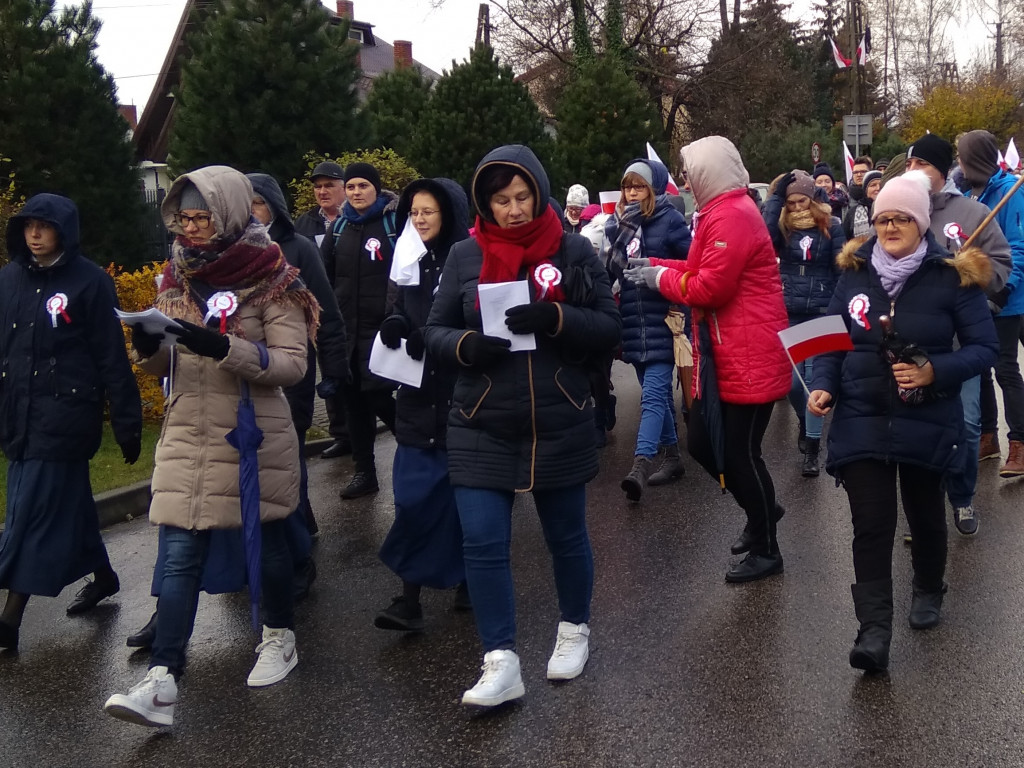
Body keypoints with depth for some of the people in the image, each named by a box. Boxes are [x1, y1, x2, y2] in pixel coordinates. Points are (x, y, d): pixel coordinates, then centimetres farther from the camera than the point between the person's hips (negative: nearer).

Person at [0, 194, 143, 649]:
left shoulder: (90, 282, -9)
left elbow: (112, 359, -8)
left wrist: (127, 424, -8)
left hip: (65, 415, -6)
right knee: (66, 503, 16)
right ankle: (103, 575, 35)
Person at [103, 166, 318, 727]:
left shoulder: (272, 280, -7)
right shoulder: (178, 277, 10)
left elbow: (292, 364, -15)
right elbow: (164, 367, 14)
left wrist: (223, 348, -27)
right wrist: (148, 347, -10)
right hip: (187, 433, 4)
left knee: (266, 540, 13)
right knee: (180, 555, -2)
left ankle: (280, 637, 36)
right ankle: (162, 681, -4)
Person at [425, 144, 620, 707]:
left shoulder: (572, 250, -1)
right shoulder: (465, 256, 2)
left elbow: (609, 327, -2)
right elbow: (435, 331, 5)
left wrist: (556, 318, -20)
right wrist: (466, 345, -17)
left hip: (560, 425, 0)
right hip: (482, 428, 1)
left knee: (566, 536, 14)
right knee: (482, 542, -7)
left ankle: (574, 629, 37)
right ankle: (500, 664, 2)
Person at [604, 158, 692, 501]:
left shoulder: (670, 220, -3)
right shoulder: (619, 222, 12)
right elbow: (609, 269, 11)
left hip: (663, 321, -6)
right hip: (633, 323, 6)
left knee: (653, 393, -13)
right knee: (658, 392, 14)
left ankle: (641, 465, -22)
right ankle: (671, 456, 24)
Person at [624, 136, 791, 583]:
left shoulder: (732, 216, -18)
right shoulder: (723, 213, 16)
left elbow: (710, 287, -23)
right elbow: (702, 270, 18)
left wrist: (660, 278, -8)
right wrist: (651, 266, 11)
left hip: (749, 359, -10)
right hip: (724, 357, 10)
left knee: (739, 452, -1)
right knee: (702, 443, 14)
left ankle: (766, 550, 15)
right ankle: (760, 510, 34)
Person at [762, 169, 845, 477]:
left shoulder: (831, 227, 0)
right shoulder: (783, 226, 3)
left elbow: (841, 270, 0)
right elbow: (763, 234, -21)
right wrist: (776, 194, -15)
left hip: (821, 313, -2)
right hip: (787, 313, 2)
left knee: (814, 378, -5)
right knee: (792, 380, 3)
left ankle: (811, 450, 0)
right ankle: (806, 422, 36)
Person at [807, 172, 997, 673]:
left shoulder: (951, 277, -7)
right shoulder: (855, 273, 2)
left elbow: (984, 347, -6)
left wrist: (935, 371, -22)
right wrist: (824, 386, -8)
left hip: (926, 422, -1)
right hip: (862, 420, 1)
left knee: (924, 514, 18)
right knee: (871, 525, -6)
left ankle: (928, 591, 45)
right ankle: (874, 631, -6)